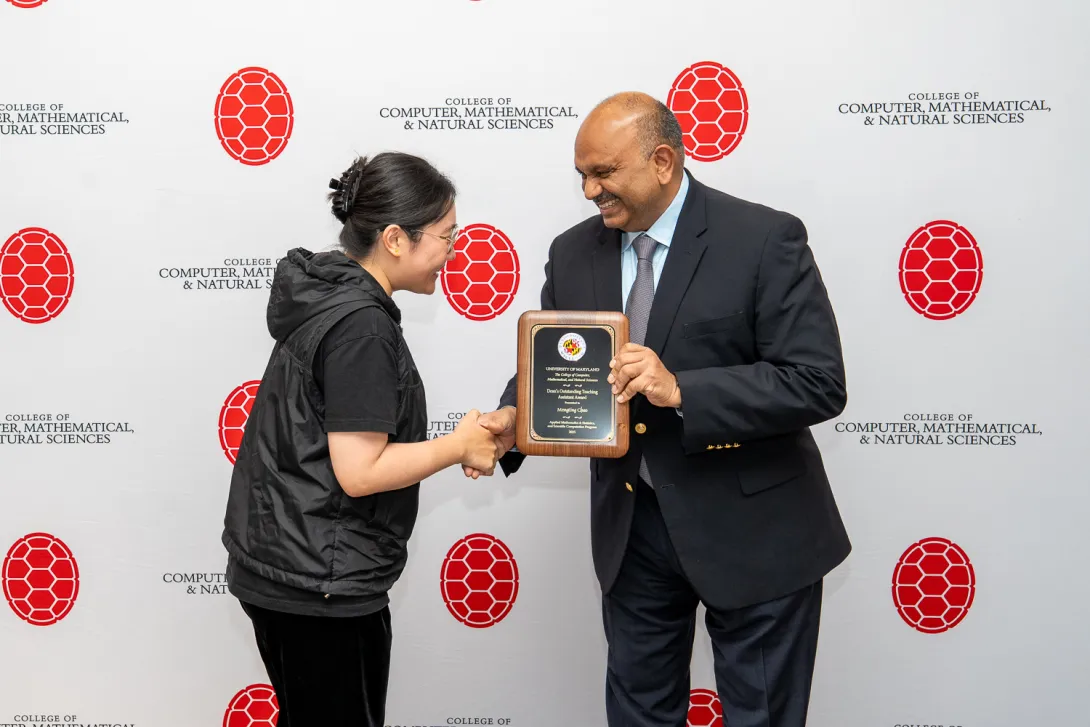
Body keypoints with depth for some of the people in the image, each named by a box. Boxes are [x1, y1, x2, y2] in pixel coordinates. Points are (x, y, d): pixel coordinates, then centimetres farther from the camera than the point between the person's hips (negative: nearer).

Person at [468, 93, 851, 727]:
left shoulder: (765, 240, -15)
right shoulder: (574, 253, 2)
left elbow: (820, 384, -20)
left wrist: (681, 389, -30)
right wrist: (513, 418, -13)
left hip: (751, 530, -4)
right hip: (632, 526, 5)